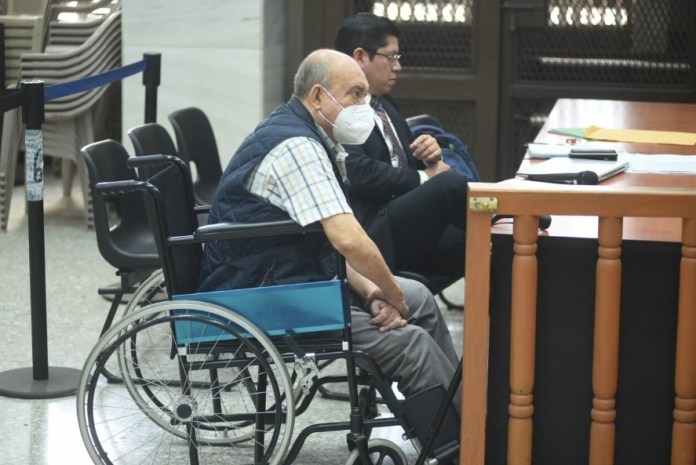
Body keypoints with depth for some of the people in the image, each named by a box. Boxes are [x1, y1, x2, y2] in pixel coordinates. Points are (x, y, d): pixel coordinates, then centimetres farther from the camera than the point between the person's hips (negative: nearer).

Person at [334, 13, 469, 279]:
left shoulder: (385, 104, 22)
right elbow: (359, 174, -20)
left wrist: (429, 157, 3)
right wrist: (423, 177, -9)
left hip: (406, 226, 9)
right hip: (370, 234, -9)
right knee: (450, 183, -28)